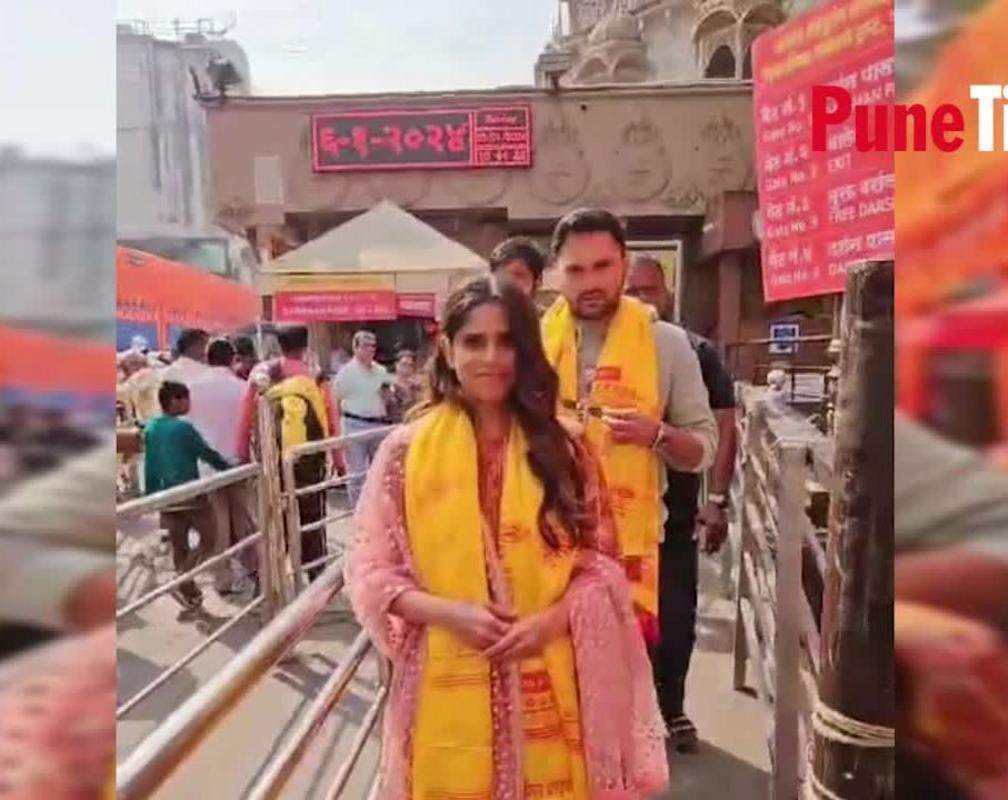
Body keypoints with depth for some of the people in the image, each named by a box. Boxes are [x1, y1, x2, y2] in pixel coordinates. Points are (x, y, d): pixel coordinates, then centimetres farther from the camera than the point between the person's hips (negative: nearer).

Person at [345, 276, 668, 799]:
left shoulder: (560, 450, 1)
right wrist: (446, 612, -16)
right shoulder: (406, 449, -4)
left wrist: (552, 619, -13)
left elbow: (601, 560, 4)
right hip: (448, 686, -1)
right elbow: (370, 569, -2)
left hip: (547, 686, 2)